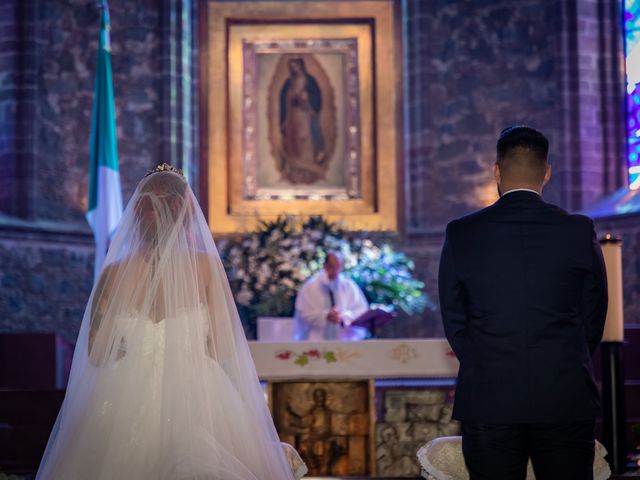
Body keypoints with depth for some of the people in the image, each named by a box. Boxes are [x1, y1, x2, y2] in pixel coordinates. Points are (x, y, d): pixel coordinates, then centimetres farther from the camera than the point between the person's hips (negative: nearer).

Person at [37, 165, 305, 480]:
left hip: (129, 404, 3)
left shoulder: (114, 273, -3)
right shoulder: (205, 265, -7)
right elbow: (224, 348, -8)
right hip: (198, 403, -2)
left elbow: (95, 355, 2)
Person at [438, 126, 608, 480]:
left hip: (488, 401, 0)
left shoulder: (461, 234, -2)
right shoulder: (580, 231, -2)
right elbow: (593, 318, 5)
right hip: (566, 398, 0)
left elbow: (454, 322, 4)